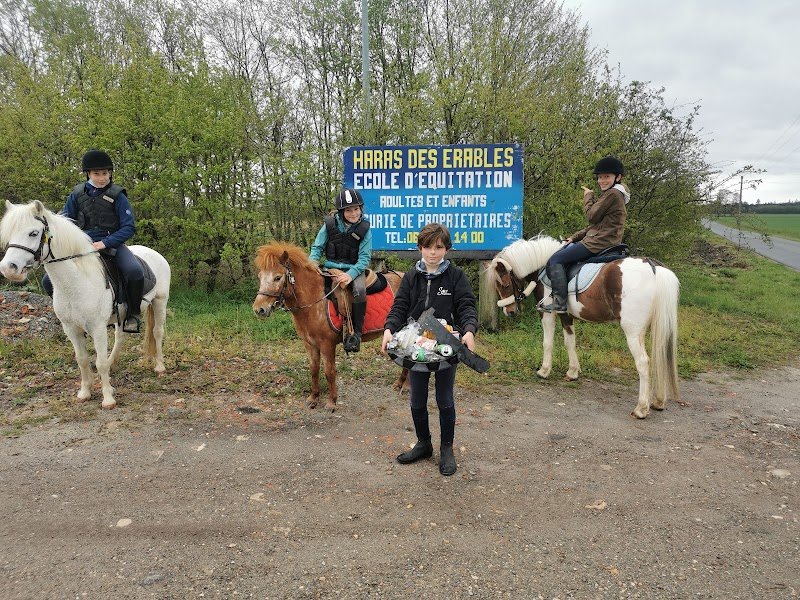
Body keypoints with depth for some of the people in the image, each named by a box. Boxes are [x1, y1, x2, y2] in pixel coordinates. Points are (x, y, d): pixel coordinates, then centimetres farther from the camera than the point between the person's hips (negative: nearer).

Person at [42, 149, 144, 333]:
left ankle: (133, 313, -10)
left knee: (135, 271, -34)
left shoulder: (117, 195, -4)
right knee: (49, 281, -4)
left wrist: (105, 243, -23)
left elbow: (129, 227, -10)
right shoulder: (77, 194, 6)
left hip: (111, 244, -4)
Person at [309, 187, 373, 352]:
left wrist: (350, 274, -23)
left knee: (360, 290, -32)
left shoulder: (364, 228, -5)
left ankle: (356, 333, -21)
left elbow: (364, 258, -7)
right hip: (330, 267, 2)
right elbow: (317, 248, 6)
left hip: (353, 269, -2)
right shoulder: (330, 224, -2)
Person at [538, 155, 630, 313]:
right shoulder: (613, 194, 22)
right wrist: (574, 237, 13)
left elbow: (591, 216, -15)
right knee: (561, 253, 16)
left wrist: (588, 197, 3)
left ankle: (560, 302, -17)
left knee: (555, 260, -14)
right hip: (599, 240, 11)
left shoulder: (613, 193, -12)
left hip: (598, 243, -11)